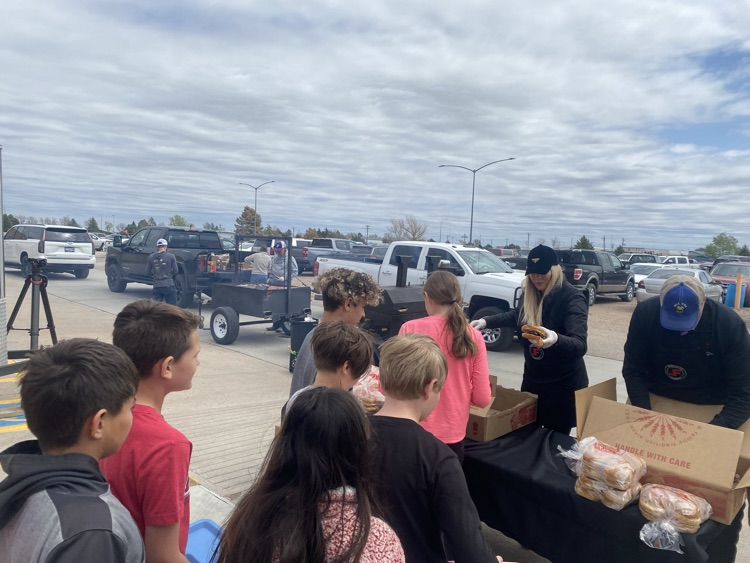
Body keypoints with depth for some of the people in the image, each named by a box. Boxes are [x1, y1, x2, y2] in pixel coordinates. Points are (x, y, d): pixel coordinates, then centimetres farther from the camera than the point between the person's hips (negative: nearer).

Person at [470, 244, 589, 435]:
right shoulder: (530, 294, -2)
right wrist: (486, 321, 10)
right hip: (532, 378, 6)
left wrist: (555, 339, -51)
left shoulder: (572, 298, -20)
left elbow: (580, 346, -31)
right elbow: (517, 316, 21)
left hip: (563, 384, -6)